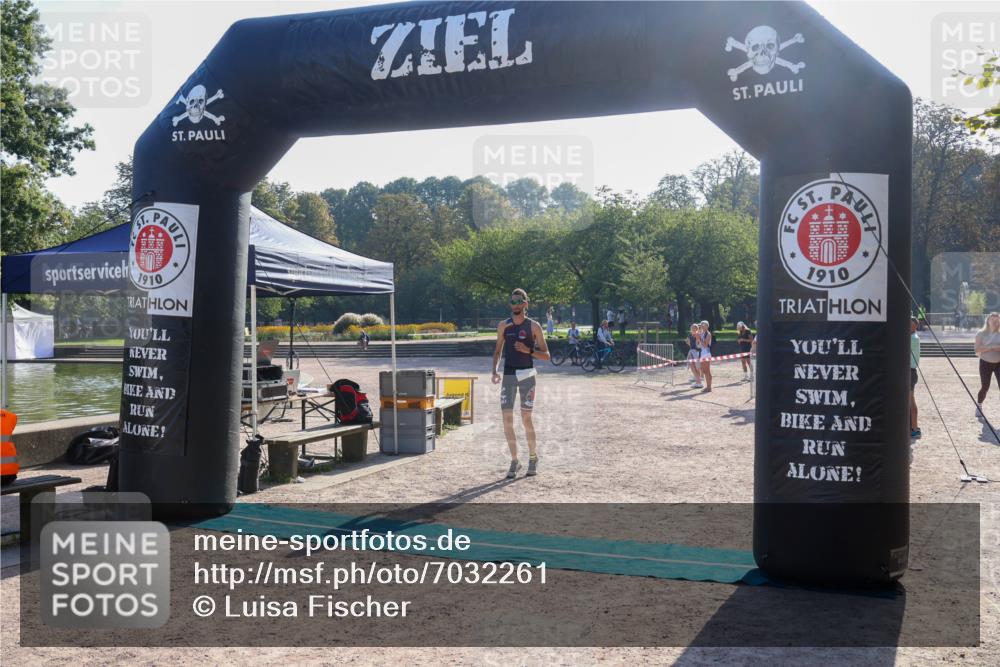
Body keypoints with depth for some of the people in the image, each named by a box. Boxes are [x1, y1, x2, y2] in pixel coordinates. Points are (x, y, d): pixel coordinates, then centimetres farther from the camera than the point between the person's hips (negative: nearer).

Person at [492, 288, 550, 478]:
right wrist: (494, 371, -1)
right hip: (508, 375, 3)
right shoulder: (504, 326, 7)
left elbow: (546, 355, -2)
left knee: (526, 418, 0)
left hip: (527, 374, -3)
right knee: (507, 419, -3)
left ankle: (533, 458, 20)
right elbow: (498, 351, 14)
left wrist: (528, 350, -19)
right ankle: (514, 461, 9)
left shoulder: (533, 326, -2)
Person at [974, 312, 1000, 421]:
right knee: (985, 387, 3)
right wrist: (990, 347, -23)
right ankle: (979, 408, 25)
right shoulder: (981, 334, -3)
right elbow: (977, 350, -13)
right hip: (985, 363, -2)